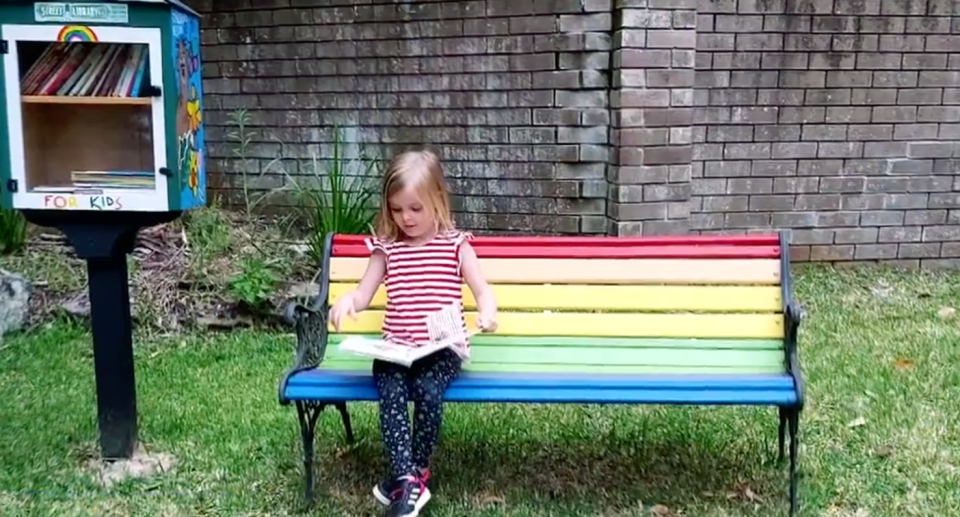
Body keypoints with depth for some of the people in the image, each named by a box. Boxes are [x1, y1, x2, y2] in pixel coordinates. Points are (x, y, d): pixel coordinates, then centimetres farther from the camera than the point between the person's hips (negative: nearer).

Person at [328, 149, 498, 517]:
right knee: (391, 394, -27)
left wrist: (487, 313, -24)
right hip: (395, 348, 2)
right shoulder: (386, 247, 10)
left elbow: (482, 291, 1)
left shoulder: (456, 245, 4)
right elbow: (364, 293, 9)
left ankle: (410, 473, -9)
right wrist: (346, 301, -16)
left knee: (427, 390, -29)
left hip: (442, 348, -2)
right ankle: (409, 482, -27)